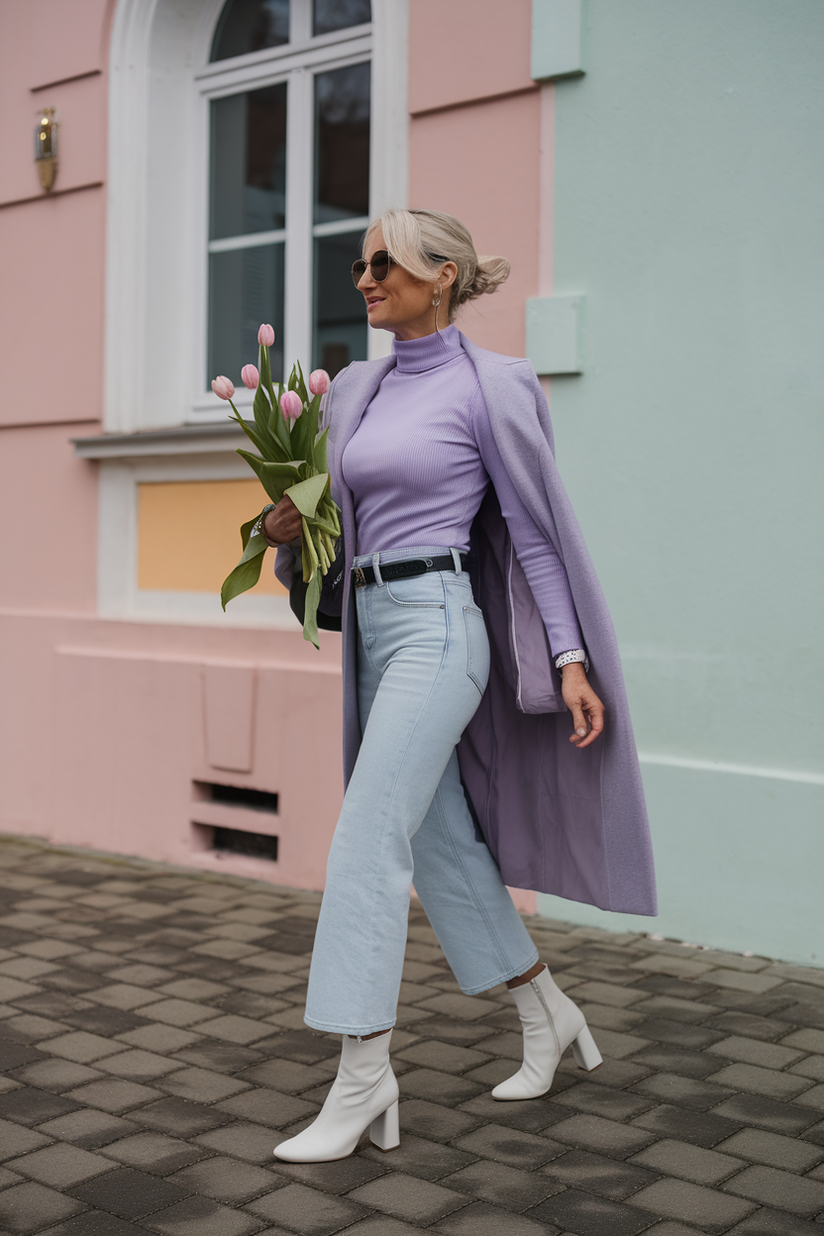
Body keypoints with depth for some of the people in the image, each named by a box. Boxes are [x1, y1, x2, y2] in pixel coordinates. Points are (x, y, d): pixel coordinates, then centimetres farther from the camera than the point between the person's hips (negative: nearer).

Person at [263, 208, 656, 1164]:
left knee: (367, 843, -13)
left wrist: (572, 660, -9)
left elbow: (535, 529, -5)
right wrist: (286, 528, -1)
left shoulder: (488, 385, -6)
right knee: (443, 847, 13)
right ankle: (547, 1016, 31)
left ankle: (363, 1081, -5)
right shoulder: (355, 391, 14)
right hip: (374, 628, 8)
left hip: (437, 627, -8)